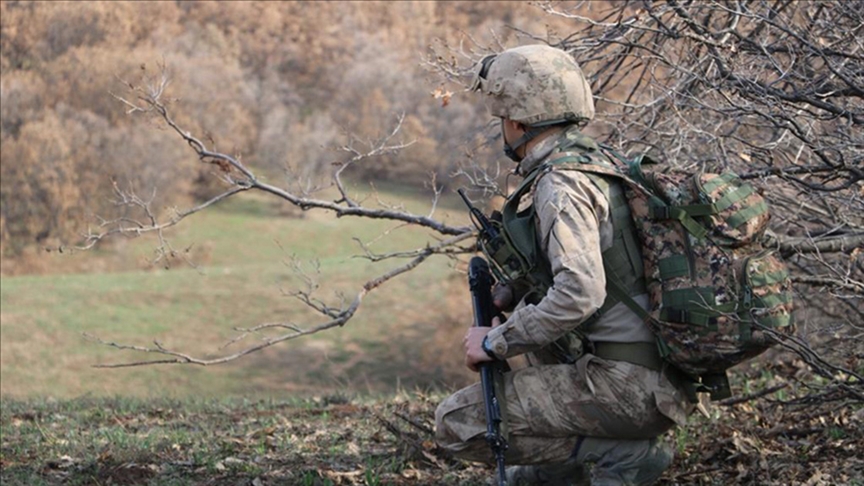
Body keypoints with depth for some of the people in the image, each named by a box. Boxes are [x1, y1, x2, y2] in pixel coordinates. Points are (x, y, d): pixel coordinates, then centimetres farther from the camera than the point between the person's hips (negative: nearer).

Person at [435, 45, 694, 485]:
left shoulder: (561, 186, -16)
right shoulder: (592, 159, 14)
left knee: (455, 423, -5)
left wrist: (495, 343, -17)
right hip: (657, 375, 10)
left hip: (627, 386, -10)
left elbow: (579, 294, -28)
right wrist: (506, 292, 16)